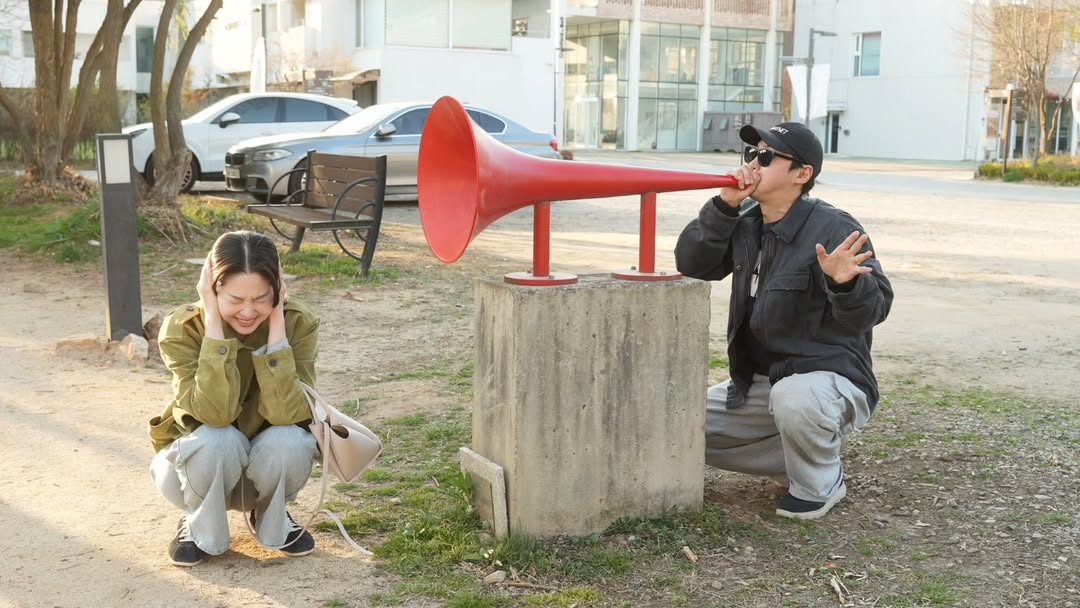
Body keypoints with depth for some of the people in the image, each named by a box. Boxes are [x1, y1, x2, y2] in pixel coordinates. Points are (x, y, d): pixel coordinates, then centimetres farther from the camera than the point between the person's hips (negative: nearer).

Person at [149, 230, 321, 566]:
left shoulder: (297, 322, -20)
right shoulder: (182, 328, -22)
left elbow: (286, 414, -31)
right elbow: (215, 414, -36)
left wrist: (276, 323, -33)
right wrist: (214, 322, -36)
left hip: (269, 461, 2)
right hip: (198, 462, -1)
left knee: (288, 441, -32)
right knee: (218, 439, -34)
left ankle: (272, 519, 2)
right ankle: (200, 526, -2)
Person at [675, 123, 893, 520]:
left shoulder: (834, 229, -19)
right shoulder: (745, 223, 3)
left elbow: (873, 309, -25)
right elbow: (692, 265, -4)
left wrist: (845, 282, -48)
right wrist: (724, 205, -14)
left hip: (830, 379, -7)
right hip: (755, 385, 8)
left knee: (793, 397, -41)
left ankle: (820, 483, -7)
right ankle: (796, 458, 13)